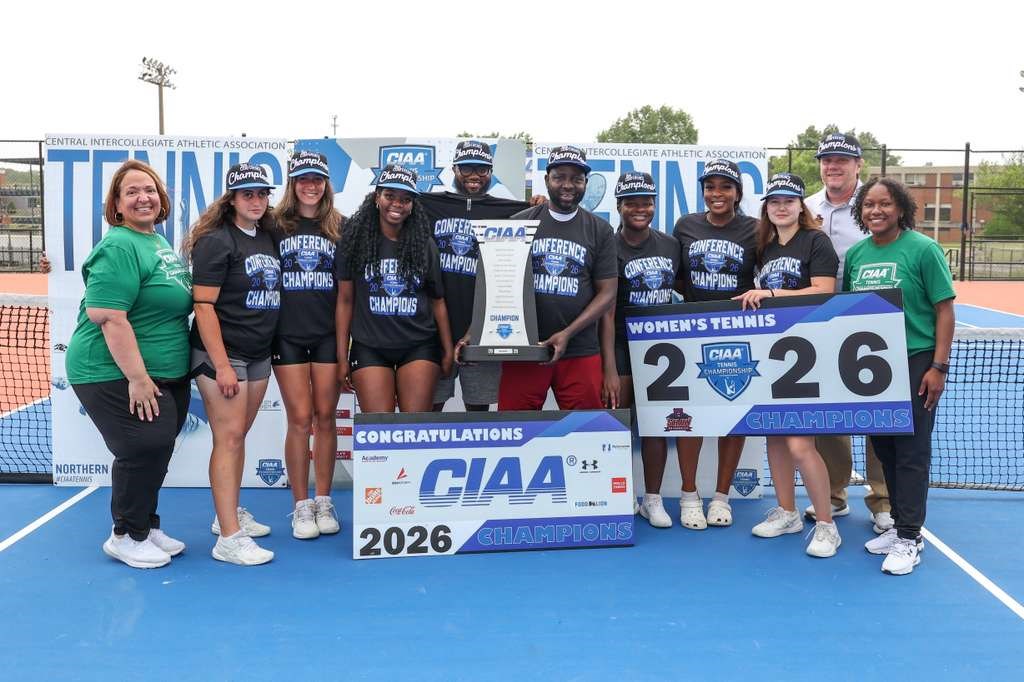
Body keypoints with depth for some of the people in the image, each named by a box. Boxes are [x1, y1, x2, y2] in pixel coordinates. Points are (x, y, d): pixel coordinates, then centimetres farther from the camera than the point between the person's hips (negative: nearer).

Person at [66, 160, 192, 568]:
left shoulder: (159, 242, 12)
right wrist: (137, 377, -26)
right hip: (116, 376, -9)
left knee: (157, 450, 15)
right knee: (143, 449, -7)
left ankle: (147, 526, 31)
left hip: (167, 374, 9)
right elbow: (107, 317, -25)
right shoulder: (119, 248, -17)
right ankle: (126, 536, 12)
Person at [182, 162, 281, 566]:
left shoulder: (268, 238, 10)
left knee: (239, 434, 15)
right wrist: (221, 365, -19)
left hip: (259, 354, 7)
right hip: (221, 352, -7)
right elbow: (203, 306, -15)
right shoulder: (216, 241, -11)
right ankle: (229, 538, -5)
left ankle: (230, 513, 28)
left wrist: (273, 352, 12)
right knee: (228, 437, -8)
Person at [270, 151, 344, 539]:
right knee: (300, 419, -1)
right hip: (287, 334, -1)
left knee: (325, 418, 5)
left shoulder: (338, 227, 7)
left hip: (328, 333, 1)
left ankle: (324, 502, 16)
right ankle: (301, 506, 10)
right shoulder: (276, 225, 4)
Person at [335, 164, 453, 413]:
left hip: (419, 348, 1)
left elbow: (437, 301, 9)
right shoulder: (356, 240, 3)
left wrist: (448, 351, 7)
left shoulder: (424, 244, 7)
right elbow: (345, 300, 4)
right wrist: (342, 357, 1)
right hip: (369, 349, -1)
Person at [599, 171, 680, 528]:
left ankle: (653, 499, 16)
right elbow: (606, 312, -13)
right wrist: (609, 369, -18)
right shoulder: (610, 248, -8)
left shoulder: (671, 245, 5)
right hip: (620, 345, -4)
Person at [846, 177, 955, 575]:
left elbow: (944, 310, -8)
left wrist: (939, 367, -13)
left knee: (911, 452, -1)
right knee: (884, 449, 13)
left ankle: (909, 538, 9)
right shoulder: (855, 254, 6)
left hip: (914, 363, -5)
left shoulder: (922, 249, -8)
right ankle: (898, 525, 27)